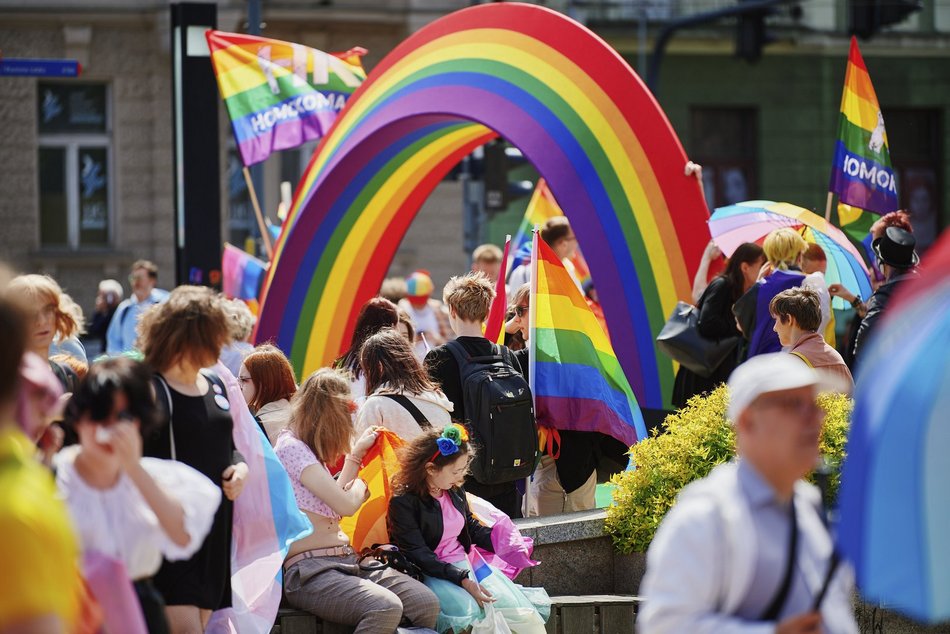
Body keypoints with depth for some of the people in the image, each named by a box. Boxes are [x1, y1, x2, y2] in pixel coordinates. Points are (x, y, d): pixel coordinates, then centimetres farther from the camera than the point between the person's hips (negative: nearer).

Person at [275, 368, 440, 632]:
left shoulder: (310, 450, 20)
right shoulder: (291, 447, -9)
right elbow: (346, 505, -14)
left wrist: (357, 452, 33)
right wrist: (360, 485, 8)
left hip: (345, 561, 9)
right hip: (309, 571, -9)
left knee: (427, 603, -13)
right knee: (386, 607, -34)